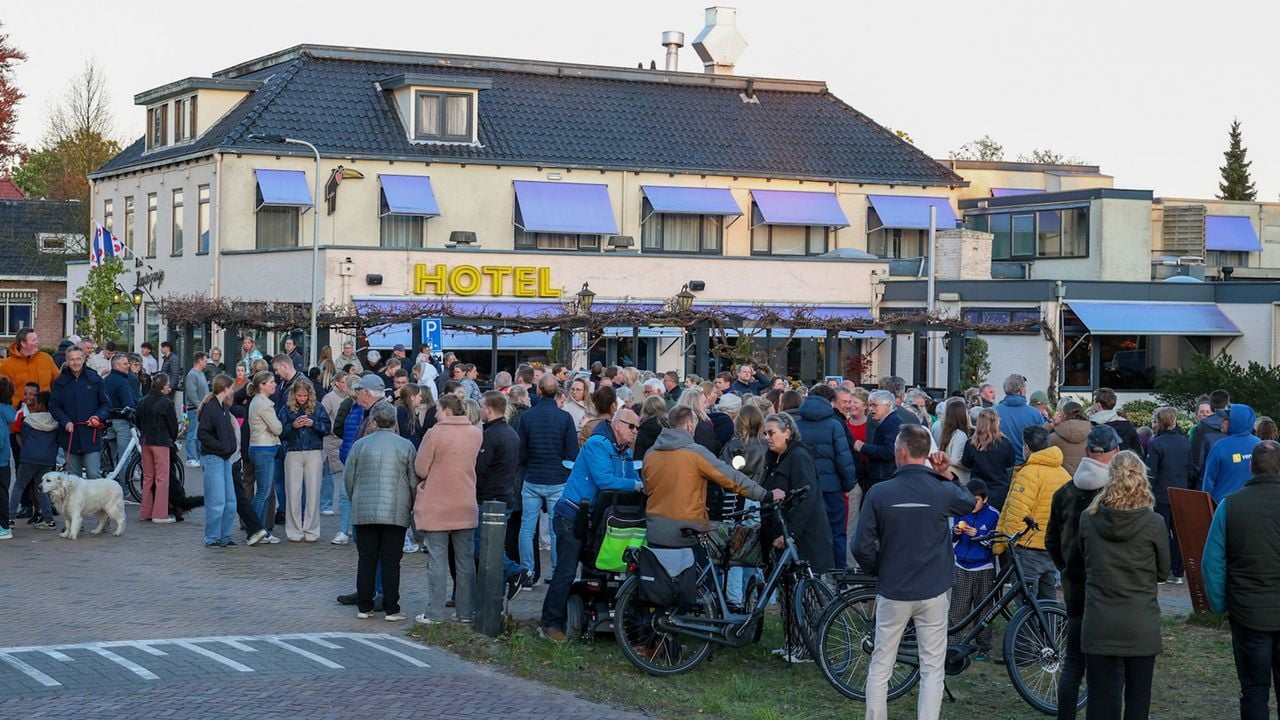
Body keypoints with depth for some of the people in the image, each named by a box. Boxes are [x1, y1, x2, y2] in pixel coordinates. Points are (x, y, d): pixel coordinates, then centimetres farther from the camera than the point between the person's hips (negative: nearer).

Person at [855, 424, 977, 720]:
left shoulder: (878, 493, -11)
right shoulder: (944, 492, -8)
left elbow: (862, 548, -9)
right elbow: (971, 503, 17)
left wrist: (878, 570, 8)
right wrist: (947, 476, 10)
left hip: (892, 593, 0)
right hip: (934, 593, 0)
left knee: (880, 666, 12)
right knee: (932, 669, 7)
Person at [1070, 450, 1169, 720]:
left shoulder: (1089, 519, -4)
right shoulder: (1154, 524, -10)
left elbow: (1074, 561, 13)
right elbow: (1162, 572, 4)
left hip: (1098, 625, 1)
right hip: (1141, 626, -1)